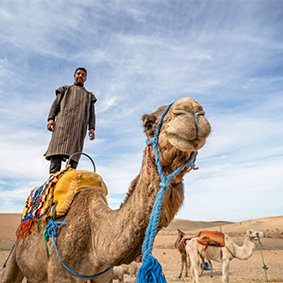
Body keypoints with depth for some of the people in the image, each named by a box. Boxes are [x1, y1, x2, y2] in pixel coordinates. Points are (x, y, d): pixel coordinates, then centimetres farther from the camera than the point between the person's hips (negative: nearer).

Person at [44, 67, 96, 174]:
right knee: (58, 147, -17)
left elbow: (92, 113, 17)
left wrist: (92, 128, 0)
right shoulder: (65, 89, 27)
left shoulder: (89, 95, 29)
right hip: (63, 121, -1)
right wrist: (51, 118, -3)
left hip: (79, 125, 1)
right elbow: (55, 104, 15)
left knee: (75, 151, -10)